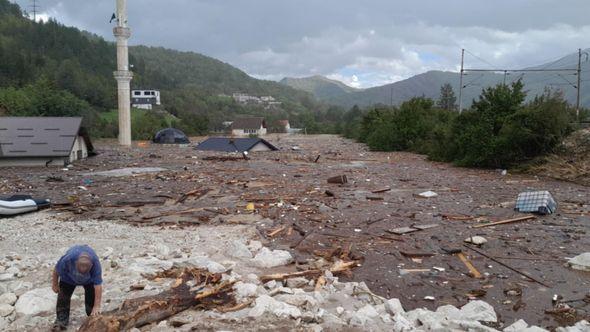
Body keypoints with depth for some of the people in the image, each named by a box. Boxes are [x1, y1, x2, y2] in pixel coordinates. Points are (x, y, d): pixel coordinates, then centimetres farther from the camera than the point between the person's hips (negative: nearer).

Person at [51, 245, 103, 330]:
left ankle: (93, 318, 13)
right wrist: (55, 284, -3)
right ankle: (61, 321, 4)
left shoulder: (95, 263, -44)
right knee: (63, 296, -6)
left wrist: (97, 307, -43)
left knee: (91, 296, -5)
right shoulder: (67, 259, -44)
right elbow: (57, 270, -20)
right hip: (69, 277, 1)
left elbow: (98, 286, -42)